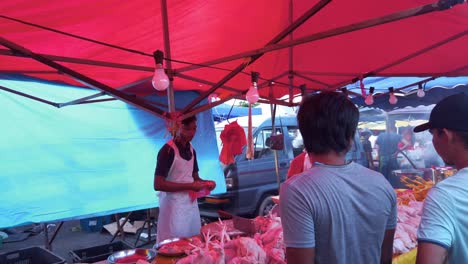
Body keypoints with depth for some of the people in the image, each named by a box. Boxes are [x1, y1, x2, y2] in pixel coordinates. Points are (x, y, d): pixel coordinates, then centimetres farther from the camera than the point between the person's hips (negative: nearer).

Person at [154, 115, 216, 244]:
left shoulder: (191, 150, 9)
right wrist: (189, 186, -22)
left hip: (191, 204, 7)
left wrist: (205, 183, -3)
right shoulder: (168, 150, -15)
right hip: (174, 207, -7)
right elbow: (158, 184, -19)